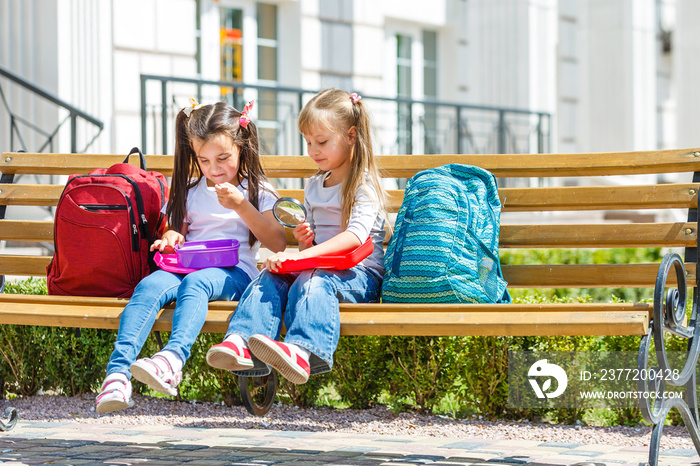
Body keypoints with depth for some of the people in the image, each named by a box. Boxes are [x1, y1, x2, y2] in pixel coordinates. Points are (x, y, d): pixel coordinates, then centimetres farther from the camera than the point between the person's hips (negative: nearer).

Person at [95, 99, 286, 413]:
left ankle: (173, 358, -64)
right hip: (186, 267, 3)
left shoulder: (257, 191, 14)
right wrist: (170, 240, 0)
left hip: (233, 272, -3)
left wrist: (242, 206, -5)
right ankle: (118, 370, -48)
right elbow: (176, 233, 25)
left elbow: (278, 243, 4)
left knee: (195, 283, -39)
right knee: (150, 286, -31)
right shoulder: (189, 192, 24)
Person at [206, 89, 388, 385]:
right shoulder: (313, 187, 21)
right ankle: (241, 343, -47)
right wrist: (304, 240, 2)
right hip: (315, 267, 6)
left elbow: (356, 234, -20)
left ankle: (303, 350, -64)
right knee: (270, 278, -23)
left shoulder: (364, 184, -3)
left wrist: (303, 256, -30)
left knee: (312, 281, -37)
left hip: (359, 274, -6)